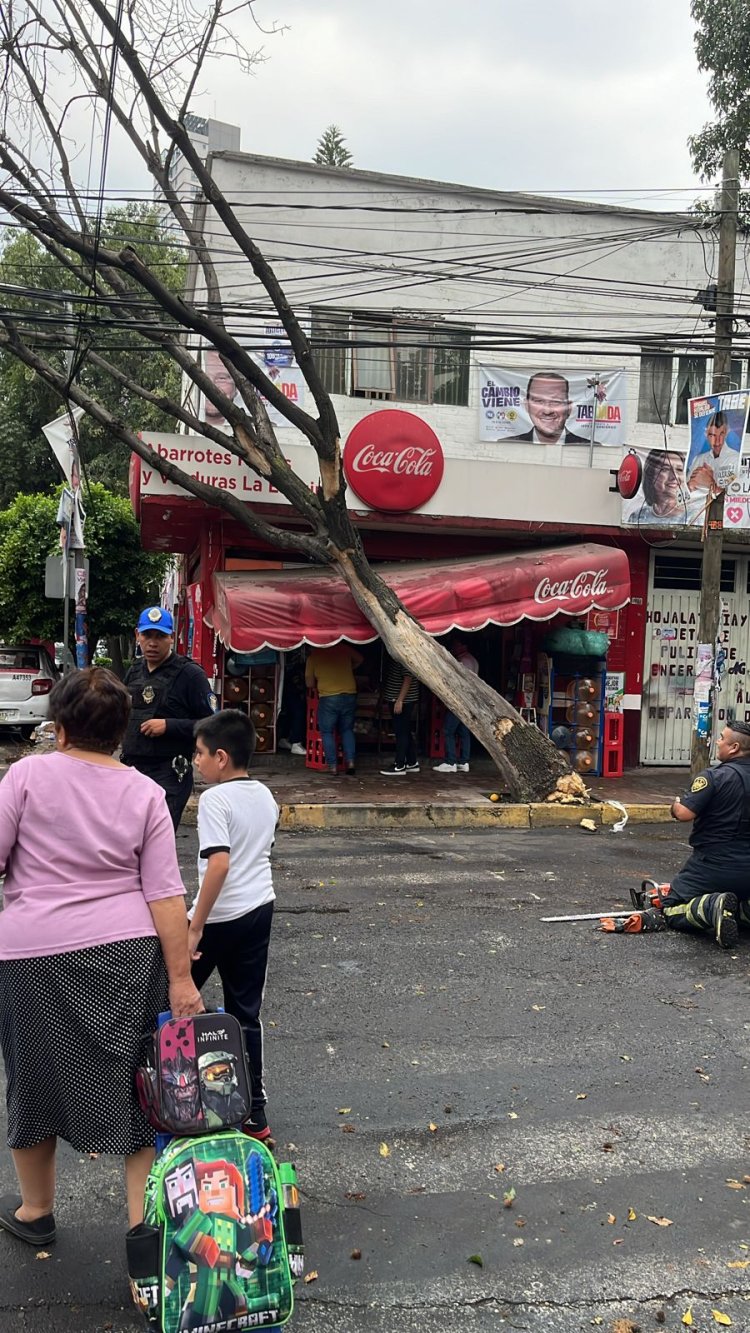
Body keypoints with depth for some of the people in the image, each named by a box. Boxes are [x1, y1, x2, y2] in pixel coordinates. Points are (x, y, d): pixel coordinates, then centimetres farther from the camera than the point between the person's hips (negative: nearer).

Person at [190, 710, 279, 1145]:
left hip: (221, 917, -7)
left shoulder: (216, 799, -17)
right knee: (247, 1013, 12)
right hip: (261, 910, 7)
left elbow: (219, 864, -26)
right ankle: (255, 1113, 15)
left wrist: (195, 927, -22)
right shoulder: (266, 796, 7)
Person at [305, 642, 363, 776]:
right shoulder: (343, 648, 5)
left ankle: (332, 766, 5)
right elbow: (360, 659, 21)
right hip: (349, 696, 3)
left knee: (327, 732, 11)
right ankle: (350, 762, 7)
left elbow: (309, 683, 8)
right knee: (347, 730, 18)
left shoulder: (313, 655, 1)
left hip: (328, 698, -3)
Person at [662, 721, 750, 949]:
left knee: (672, 911, 6)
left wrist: (676, 804, -1)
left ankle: (712, 907, -21)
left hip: (713, 865, -6)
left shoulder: (714, 776, -17)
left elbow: (684, 813, -24)